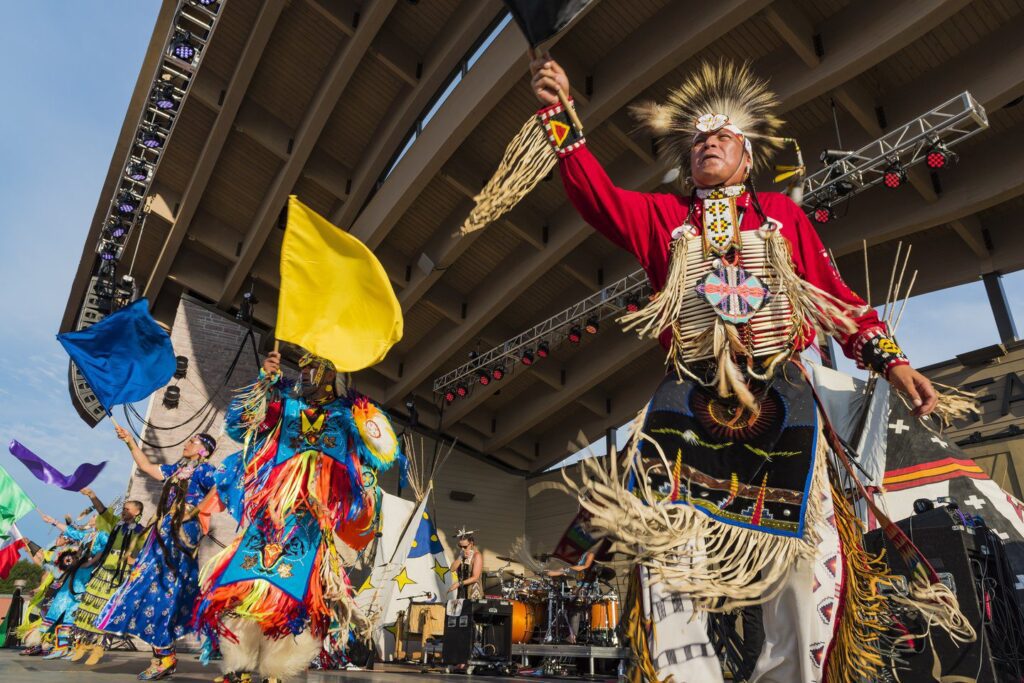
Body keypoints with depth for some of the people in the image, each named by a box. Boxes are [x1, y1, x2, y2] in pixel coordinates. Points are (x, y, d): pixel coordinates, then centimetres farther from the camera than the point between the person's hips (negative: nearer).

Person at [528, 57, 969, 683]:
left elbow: (838, 295, 14)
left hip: (780, 396, 1)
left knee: (811, 550, -6)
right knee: (665, 540, -10)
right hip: (688, 396, 0)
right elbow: (598, 194, 2)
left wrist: (890, 358, 3)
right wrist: (560, 113, -6)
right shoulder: (661, 215, 17)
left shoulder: (782, 213, 17)